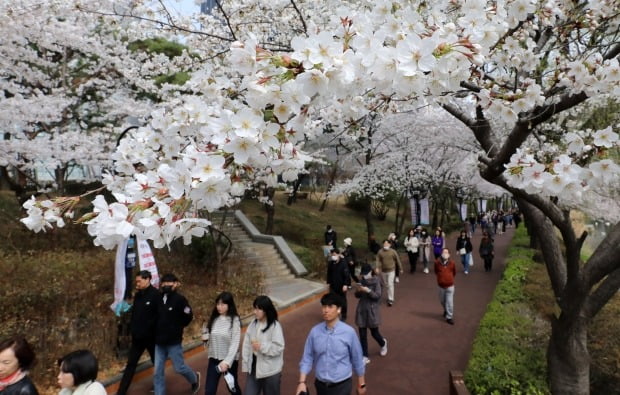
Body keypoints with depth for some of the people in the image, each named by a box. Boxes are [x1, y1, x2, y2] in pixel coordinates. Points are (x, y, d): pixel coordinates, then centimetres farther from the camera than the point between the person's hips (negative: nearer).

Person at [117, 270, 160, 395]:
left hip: (151, 337, -6)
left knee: (157, 362, 13)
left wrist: (148, 329, -17)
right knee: (131, 364, 8)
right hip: (137, 337, 6)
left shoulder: (156, 295, -16)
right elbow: (134, 313, 13)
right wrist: (132, 328, 5)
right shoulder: (138, 295, 5)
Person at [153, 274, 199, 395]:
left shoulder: (179, 299, -15)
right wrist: (158, 330, 5)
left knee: (179, 368, 9)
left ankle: (195, 378, 38)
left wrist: (177, 327, 1)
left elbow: (189, 316, -8)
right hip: (159, 341, 4)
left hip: (174, 341, -4)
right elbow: (155, 316, 13)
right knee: (158, 372, 7)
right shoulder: (159, 299, -1)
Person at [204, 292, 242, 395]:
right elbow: (210, 338, 11)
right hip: (214, 359, 4)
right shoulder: (214, 319, 0)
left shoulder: (234, 320, -15)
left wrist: (227, 361, -27)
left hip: (230, 360, -4)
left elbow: (235, 343, -20)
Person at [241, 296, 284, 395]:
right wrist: (245, 364, 1)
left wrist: (262, 346, -26)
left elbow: (278, 348, -20)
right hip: (254, 366, 5)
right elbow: (246, 344, 2)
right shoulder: (253, 324, 1)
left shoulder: (275, 326, -17)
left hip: (270, 370, -5)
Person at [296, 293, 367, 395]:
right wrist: (302, 382, -10)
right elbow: (307, 358, -1)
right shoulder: (315, 331, -8)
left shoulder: (349, 332, -16)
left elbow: (357, 359, -4)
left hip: (342, 385, -3)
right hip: (321, 385, 3)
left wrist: (361, 384, 5)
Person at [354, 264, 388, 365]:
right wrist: (358, 290, -14)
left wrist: (368, 290, -28)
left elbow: (378, 296, -16)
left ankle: (383, 343, 43)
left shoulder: (376, 282, -11)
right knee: (362, 334, 3)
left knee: (374, 333, 10)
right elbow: (357, 296, 7)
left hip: (372, 310, -4)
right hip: (361, 309, 4)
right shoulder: (362, 281, 2)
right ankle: (365, 357, 13)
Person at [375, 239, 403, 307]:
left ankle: (391, 299, -4)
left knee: (390, 284, -10)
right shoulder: (380, 252, -4)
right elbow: (378, 261, -9)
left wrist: (400, 268, 7)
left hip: (391, 271, -3)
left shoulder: (393, 252, -8)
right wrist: (378, 268, -24)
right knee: (386, 284, 16)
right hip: (383, 271, 3)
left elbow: (397, 260, 1)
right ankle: (390, 296, 37)